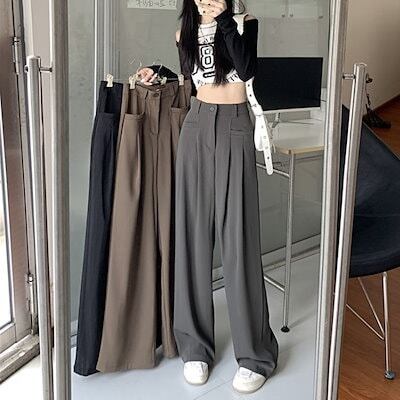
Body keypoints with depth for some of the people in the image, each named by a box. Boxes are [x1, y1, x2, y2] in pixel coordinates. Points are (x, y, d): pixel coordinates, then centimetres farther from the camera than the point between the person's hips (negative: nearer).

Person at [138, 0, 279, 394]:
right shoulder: (185, 33, 13)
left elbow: (246, 70, -18)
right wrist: (158, 75, 8)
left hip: (234, 129, -4)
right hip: (195, 128, 4)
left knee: (237, 237, -6)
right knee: (192, 234, 2)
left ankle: (255, 353, 7)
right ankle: (195, 344, 16)